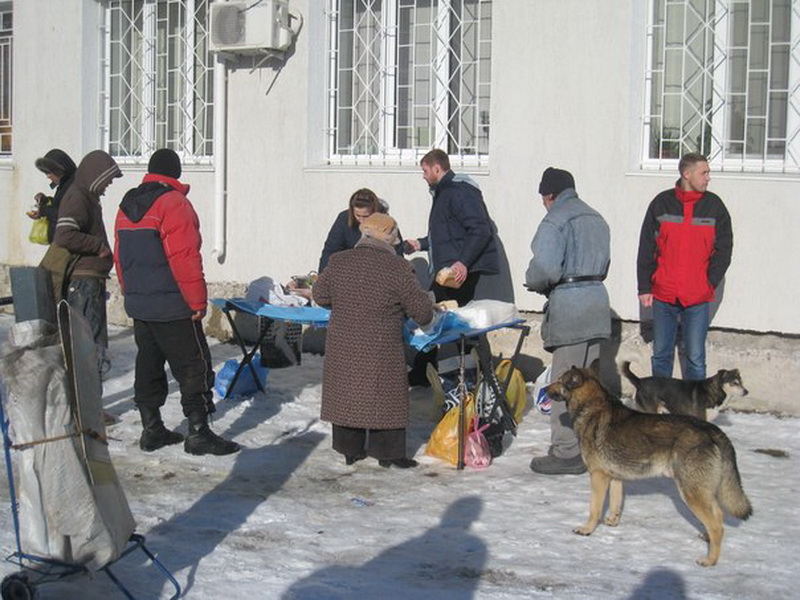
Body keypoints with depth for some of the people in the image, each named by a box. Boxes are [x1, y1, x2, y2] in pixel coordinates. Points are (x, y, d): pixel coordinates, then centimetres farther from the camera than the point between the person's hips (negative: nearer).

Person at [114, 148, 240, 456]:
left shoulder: (127, 205, 12)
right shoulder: (173, 203, -13)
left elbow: (121, 257, 16)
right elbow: (184, 258, -19)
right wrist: (198, 301, -13)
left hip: (139, 305, 8)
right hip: (172, 307, -8)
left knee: (148, 365, 14)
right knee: (194, 367, -2)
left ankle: (151, 430, 18)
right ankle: (198, 433, -3)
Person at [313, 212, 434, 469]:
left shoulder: (338, 262, 1)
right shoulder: (397, 268, -12)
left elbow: (320, 295, 13)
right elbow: (422, 309, -7)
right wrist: (424, 316, 16)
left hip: (341, 346, 4)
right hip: (380, 349, -4)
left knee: (345, 394, 15)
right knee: (385, 398, 9)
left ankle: (350, 450, 25)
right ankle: (387, 452, 15)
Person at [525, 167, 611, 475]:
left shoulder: (555, 222, -10)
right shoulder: (596, 219, 16)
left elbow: (545, 268, -19)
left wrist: (532, 283, 0)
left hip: (568, 305, -8)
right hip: (597, 302, 8)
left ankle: (566, 452, 0)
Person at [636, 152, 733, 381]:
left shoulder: (714, 206, 1)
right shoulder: (661, 203, 1)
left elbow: (724, 249, 4)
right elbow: (646, 249, 4)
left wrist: (710, 283, -6)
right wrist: (645, 287, 0)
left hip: (698, 299, -1)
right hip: (663, 296, 1)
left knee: (695, 358, 0)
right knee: (660, 355, 10)